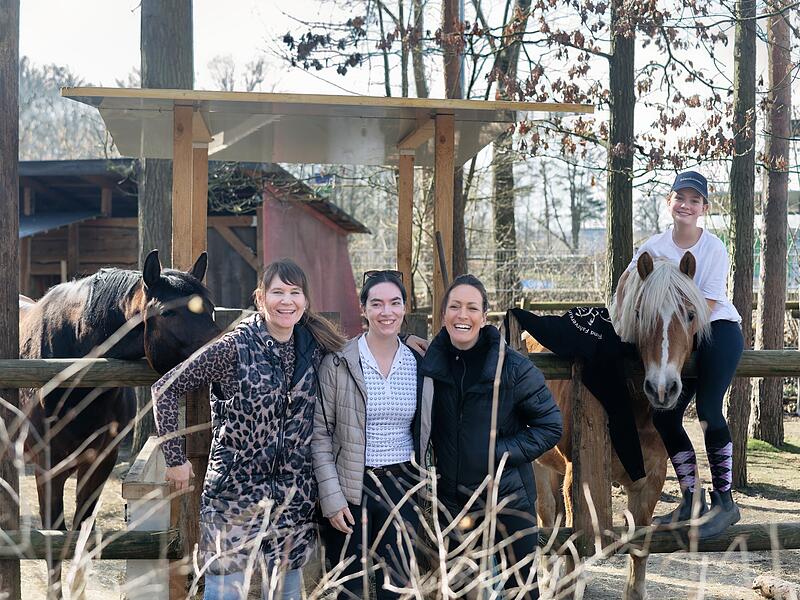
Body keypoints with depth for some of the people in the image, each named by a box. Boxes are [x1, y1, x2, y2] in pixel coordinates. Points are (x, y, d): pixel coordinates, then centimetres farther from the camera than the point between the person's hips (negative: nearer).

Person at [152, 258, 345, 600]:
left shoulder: (315, 350, 3)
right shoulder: (235, 348, -10)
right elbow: (165, 389, -7)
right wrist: (175, 458, -6)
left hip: (293, 497, 5)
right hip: (235, 492, -4)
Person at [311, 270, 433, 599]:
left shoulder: (420, 365, 4)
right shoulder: (338, 363, -7)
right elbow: (320, 433, -6)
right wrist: (331, 497, -11)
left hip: (401, 488, 3)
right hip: (350, 488, -3)